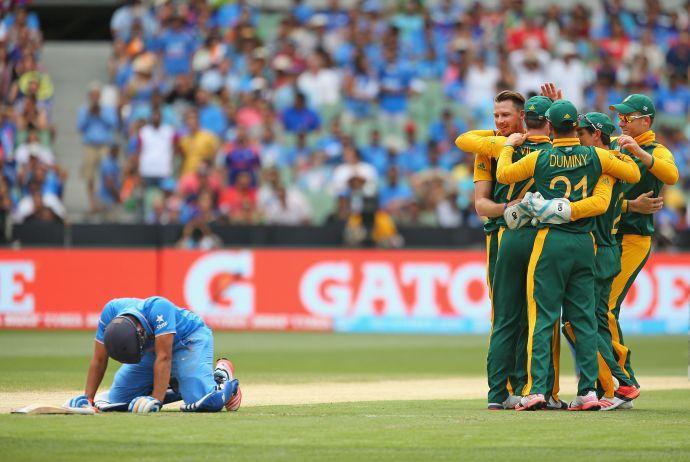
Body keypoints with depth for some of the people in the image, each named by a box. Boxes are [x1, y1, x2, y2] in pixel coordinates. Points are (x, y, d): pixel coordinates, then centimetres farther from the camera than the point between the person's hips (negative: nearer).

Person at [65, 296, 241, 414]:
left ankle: (221, 376, 5)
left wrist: (156, 399, -43)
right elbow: (99, 360, -13)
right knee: (114, 401, -3)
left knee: (204, 401, -30)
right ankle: (174, 387, 14)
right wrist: (88, 397, -19)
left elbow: (164, 358, -40)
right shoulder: (110, 312, -24)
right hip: (151, 349, 6)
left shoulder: (158, 308, -39)